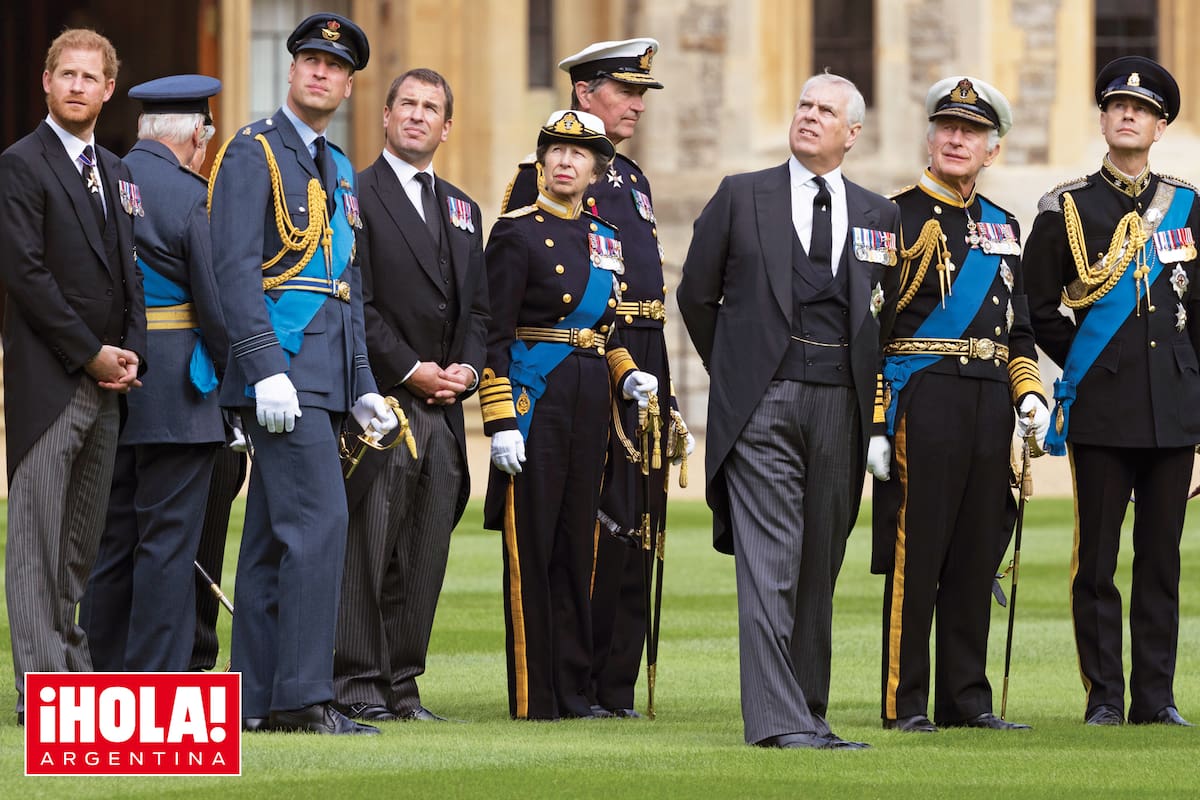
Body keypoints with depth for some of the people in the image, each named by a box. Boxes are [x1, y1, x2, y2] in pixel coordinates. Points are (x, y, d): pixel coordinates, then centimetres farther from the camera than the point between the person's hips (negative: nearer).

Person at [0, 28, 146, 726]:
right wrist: (92, 355, -13)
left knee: (83, 539, 9)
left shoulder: (116, 173, 17)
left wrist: (131, 350, 1)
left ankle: (73, 664, 15)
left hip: (107, 382, 7)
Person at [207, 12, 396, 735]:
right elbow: (236, 267, -15)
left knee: (275, 538, 9)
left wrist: (362, 388, 16)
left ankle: (258, 699, 10)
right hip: (281, 369, -9)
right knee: (320, 520, -16)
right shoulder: (254, 153, -6)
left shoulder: (341, 172, 20)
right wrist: (265, 370, -23)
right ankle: (303, 695, -17)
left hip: (326, 376, 9)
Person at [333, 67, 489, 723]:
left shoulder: (462, 209, 19)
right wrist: (410, 370, -13)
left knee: (425, 554, 6)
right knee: (368, 548, -7)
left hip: (443, 406, 6)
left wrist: (466, 367, 1)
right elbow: (356, 304, -9)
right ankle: (357, 684, -4)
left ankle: (401, 684, 10)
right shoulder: (357, 196, -2)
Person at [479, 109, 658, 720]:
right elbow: (494, 336, -9)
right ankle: (533, 697, -1)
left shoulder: (605, 239, 13)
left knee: (577, 542, 9)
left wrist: (628, 375, 2)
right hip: (535, 396, -6)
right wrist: (501, 422, -16)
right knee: (531, 543, -3)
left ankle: (572, 690, 13)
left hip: (590, 401, 6)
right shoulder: (518, 232, -6)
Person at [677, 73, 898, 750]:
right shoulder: (742, 196, 6)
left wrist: (873, 398, 12)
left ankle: (809, 713, 14)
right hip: (762, 405, -3)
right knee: (770, 562, -11)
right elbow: (697, 295, 12)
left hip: (841, 406, 3)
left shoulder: (879, 216, 12)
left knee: (820, 567, 7)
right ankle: (777, 718, -15)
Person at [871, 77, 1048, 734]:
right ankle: (905, 702, 0)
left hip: (990, 403, 6)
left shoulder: (1002, 226, 16)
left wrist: (1029, 392, 6)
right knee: (914, 554, -4)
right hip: (920, 401, -6)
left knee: (976, 555, 8)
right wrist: (873, 422, -13)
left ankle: (966, 697, 13)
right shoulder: (896, 216, -2)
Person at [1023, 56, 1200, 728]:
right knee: (1097, 559, -1)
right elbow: (1038, 310, 6)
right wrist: (1086, 365, 4)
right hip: (1100, 412, -2)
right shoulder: (1065, 208, 2)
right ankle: (1105, 698, 4)